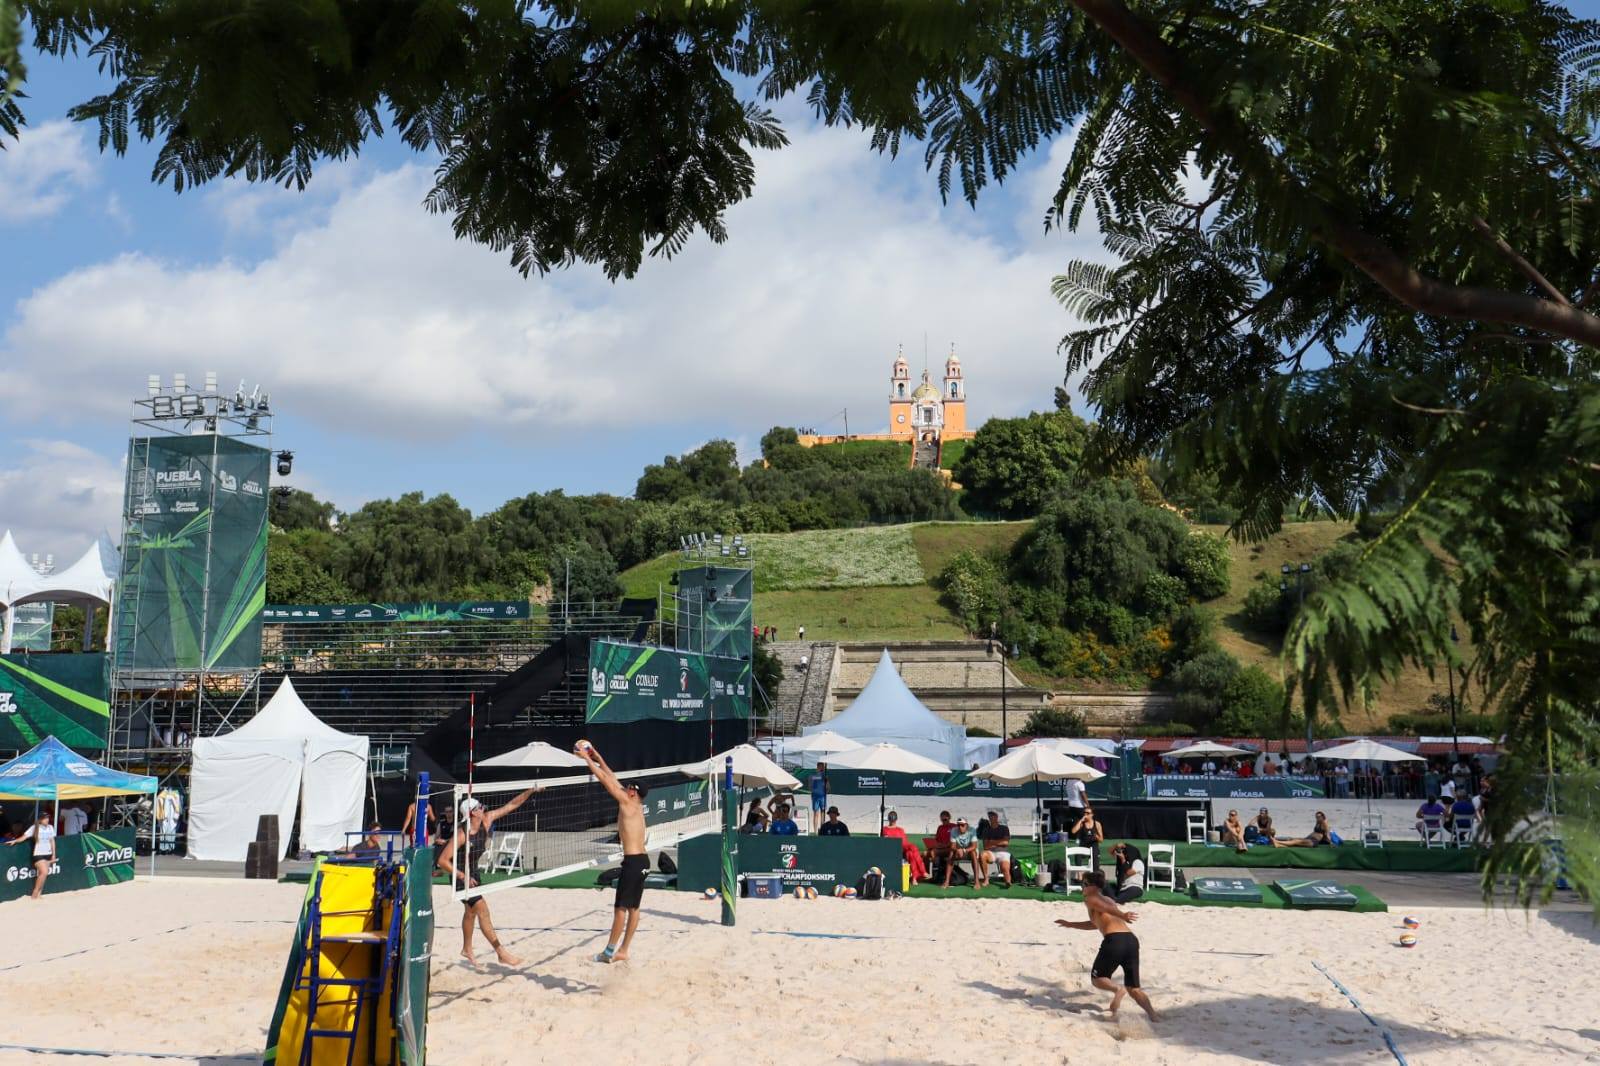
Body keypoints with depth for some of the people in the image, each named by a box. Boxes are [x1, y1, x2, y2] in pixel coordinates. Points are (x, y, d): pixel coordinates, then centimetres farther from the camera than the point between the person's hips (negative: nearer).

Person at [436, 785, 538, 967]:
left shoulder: (486, 820, -9)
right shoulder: (461, 834, -28)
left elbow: (511, 805, -5)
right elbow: (442, 861, -27)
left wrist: (530, 791, -11)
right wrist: (463, 877, -24)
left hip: (472, 872, 8)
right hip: (460, 876, -8)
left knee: (471, 911, 21)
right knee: (482, 910, -12)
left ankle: (467, 949, 39)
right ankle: (501, 953, -10)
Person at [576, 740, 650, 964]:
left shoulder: (627, 802, -8)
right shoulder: (636, 805, 15)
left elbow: (605, 780, -8)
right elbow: (613, 779, 21)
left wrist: (587, 758, -3)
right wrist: (597, 758, 23)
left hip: (633, 861, -9)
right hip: (642, 861, 9)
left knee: (621, 907, -4)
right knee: (633, 907, 10)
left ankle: (610, 951, 0)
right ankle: (623, 951, 15)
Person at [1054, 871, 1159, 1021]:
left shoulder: (1090, 899, 12)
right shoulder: (1109, 900, 35)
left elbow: (1104, 907, -9)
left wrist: (1122, 915, -23)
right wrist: (1070, 924, 54)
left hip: (1114, 940, -7)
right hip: (1131, 939, 7)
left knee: (1097, 978, 11)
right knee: (1134, 988, 12)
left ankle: (1118, 989, -19)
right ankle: (1154, 1016, -8)